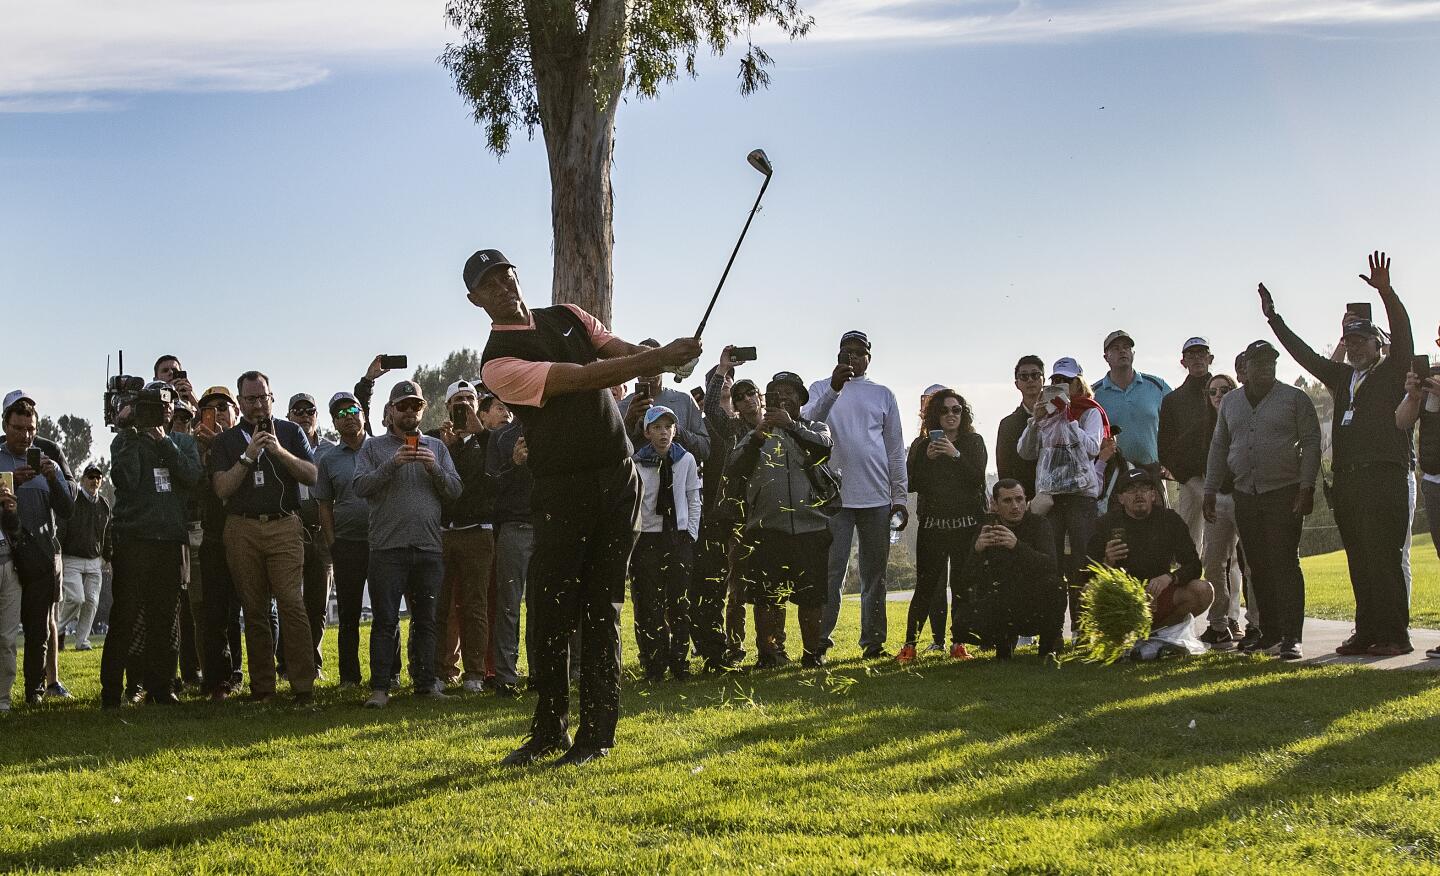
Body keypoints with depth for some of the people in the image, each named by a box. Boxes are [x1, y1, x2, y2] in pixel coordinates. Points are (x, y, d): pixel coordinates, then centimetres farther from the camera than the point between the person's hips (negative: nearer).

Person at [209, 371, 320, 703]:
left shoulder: (290, 432, 13)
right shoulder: (226, 441, 13)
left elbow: (312, 476, 3)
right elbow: (222, 489, 1)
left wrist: (280, 452, -10)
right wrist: (248, 456, -9)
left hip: (284, 527, -1)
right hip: (242, 529, 1)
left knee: (292, 604, -13)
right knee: (254, 611, 2)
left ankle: (304, 687, -14)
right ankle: (262, 687, 6)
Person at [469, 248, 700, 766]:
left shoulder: (567, 316, 13)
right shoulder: (499, 362, -9)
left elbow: (625, 353, 5)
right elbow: (583, 377, -19)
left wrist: (667, 354, -18)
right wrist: (659, 358, -24)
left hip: (618, 478, 4)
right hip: (561, 489, -4)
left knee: (602, 607, 3)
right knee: (552, 609, -4)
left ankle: (597, 731, 4)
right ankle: (549, 730, 10)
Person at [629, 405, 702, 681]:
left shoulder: (686, 460, 5)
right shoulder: (636, 462, -4)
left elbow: (694, 500, 10)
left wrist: (691, 532, 4)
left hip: (680, 536, 2)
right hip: (646, 537, -2)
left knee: (680, 603, 2)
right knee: (648, 604, -2)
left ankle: (679, 663, 11)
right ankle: (653, 666, 4)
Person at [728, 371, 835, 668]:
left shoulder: (814, 429, 15)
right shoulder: (757, 434, 16)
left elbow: (825, 447, -9)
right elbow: (733, 470, 1)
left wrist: (792, 426, -17)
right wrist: (757, 438, -11)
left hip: (810, 525, -1)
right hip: (766, 528, 1)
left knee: (812, 595, 0)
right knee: (765, 596, 0)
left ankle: (813, 652, 9)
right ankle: (768, 652, 7)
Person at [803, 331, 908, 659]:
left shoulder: (883, 395, 13)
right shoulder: (822, 389, 7)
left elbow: (895, 450, 12)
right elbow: (807, 423, -13)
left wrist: (899, 496, 6)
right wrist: (834, 388, -25)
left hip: (876, 496, 3)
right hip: (835, 495, -3)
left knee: (875, 572, 5)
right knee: (830, 571, -6)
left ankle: (873, 641, 9)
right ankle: (820, 638, -5)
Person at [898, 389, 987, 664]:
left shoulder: (973, 442, 7)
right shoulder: (921, 445, 9)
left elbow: (978, 477, -6)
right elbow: (911, 483, 1)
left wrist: (955, 455, -17)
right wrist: (928, 459, -12)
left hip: (967, 524, 0)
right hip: (932, 525, 0)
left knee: (962, 585, -1)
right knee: (926, 586, -5)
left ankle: (959, 642, 5)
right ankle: (910, 643, -3)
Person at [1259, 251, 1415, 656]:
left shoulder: (1391, 373, 3)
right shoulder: (1341, 377, 19)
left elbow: (1402, 335, -11)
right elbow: (1305, 354, 26)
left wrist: (1386, 292, -23)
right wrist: (1274, 319, 25)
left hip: (1386, 475, -6)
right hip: (1347, 478, 6)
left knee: (1387, 558, -7)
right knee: (1360, 561, 6)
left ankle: (1395, 635, -6)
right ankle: (1366, 632, 9)